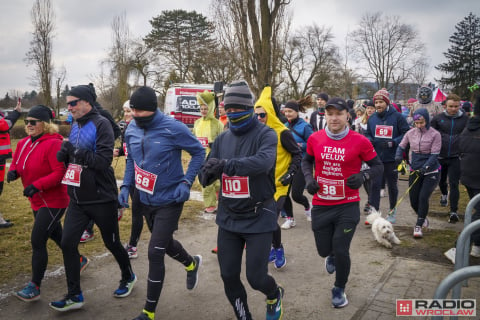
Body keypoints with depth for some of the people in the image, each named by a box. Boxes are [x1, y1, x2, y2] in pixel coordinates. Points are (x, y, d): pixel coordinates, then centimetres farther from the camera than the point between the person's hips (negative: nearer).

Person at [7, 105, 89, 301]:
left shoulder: (53, 144, -19)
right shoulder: (24, 143, 6)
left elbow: (61, 172, -23)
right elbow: (16, 162, 17)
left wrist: (37, 185, -29)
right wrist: (13, 171, -6)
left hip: (53, 202, -9)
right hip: (37, 202, 9)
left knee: (37, 241, -9)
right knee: (56, 235, 23)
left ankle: (35, 287, 5)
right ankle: (79, 260, 45)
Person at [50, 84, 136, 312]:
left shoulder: (101, 124, -13)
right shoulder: (75, 126, 10)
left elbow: (104, 161, -22)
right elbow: (69, 157, 15)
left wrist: (77, 152, -25)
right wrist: (64, 154, -6)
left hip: (101, 199, -6)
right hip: (77, 198, 7)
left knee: (111, 243, 10)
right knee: (67, 243, 3)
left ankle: (128, 277, 37)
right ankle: (74, 295, 18)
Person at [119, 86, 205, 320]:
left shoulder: (173, 128, -21)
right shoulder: (131, 129, -2)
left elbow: (199, 152, -11)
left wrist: (186, 182, -21)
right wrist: (126, 186, -1)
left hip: (169, 201, -6)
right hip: (145, 200, 7)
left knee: (155, 253, -6)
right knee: (165, 243, 23)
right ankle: (192, 263, 56)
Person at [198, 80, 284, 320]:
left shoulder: (265, 135, -11)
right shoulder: (222, 139, 5)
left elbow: (263, 162, -32)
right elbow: (205, 175, 2)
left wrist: (226, 165, -41)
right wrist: (207, 174, -21)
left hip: (258, 219, -5)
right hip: (228, 218, 5)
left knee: (256, 277, 1)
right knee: (228, 276, 9)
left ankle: (275, 296, 38)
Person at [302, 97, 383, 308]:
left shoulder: (360, 141, -11)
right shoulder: (314, 139, -3)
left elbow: (378, 166, -1)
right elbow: (306, 161, 14)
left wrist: (363, 176, -21)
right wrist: (309, 178, -6)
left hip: (348, 206, -2)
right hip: (321, 205, 3)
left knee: (341, 251, -1)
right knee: (324, 249, 13)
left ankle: (339, 290, 29)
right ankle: (331, 256, 54)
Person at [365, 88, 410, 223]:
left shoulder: (397, 117, -6)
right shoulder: (372, 118, 6)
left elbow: (406, 134, -6)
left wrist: (393, 143, -19)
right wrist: (369, 140, -5)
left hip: (392, 158, -2)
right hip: (376, 158, 2)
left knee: (392, 185, 13)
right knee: (375, 185, -3)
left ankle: (392, 210, 31)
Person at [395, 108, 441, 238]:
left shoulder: (435, 134, -11)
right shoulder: (411, 133, -1)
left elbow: (434, 155, -13)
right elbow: (401, 146, 9)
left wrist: (425, 167, -27)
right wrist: (398, 156, -12)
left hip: (431, 171, -4)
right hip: (415, 170, 4)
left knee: (423, 197, -11)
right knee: (413, 199, 8)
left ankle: (418, 226, 2)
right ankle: (422, 217, 37)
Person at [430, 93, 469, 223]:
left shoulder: (465, 119, 0)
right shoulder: (438, 118, -1)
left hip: (456, 157, -2)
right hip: (440, 156, 2)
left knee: (454, 184, -5)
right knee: (441, 181, 20)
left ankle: (453, 211, -1)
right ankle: (444, 194, 52)